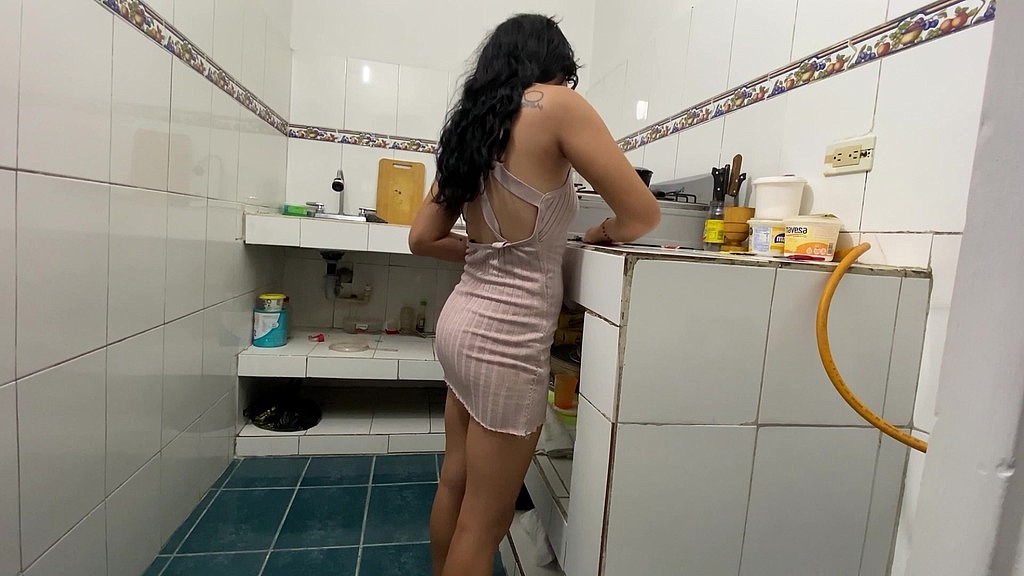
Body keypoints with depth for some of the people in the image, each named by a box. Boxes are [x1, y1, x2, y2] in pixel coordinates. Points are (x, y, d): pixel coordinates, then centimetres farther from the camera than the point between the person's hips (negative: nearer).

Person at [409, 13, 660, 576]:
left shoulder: (471, 124, 11)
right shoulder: (556, 104, -9)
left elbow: (422, 239, 14)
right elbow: (642, 215, -9)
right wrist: (601, 233, 10)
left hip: (464, 317, 8)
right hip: (506, 335, -8)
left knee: (454, 483, 24)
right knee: (483, 523, 10)